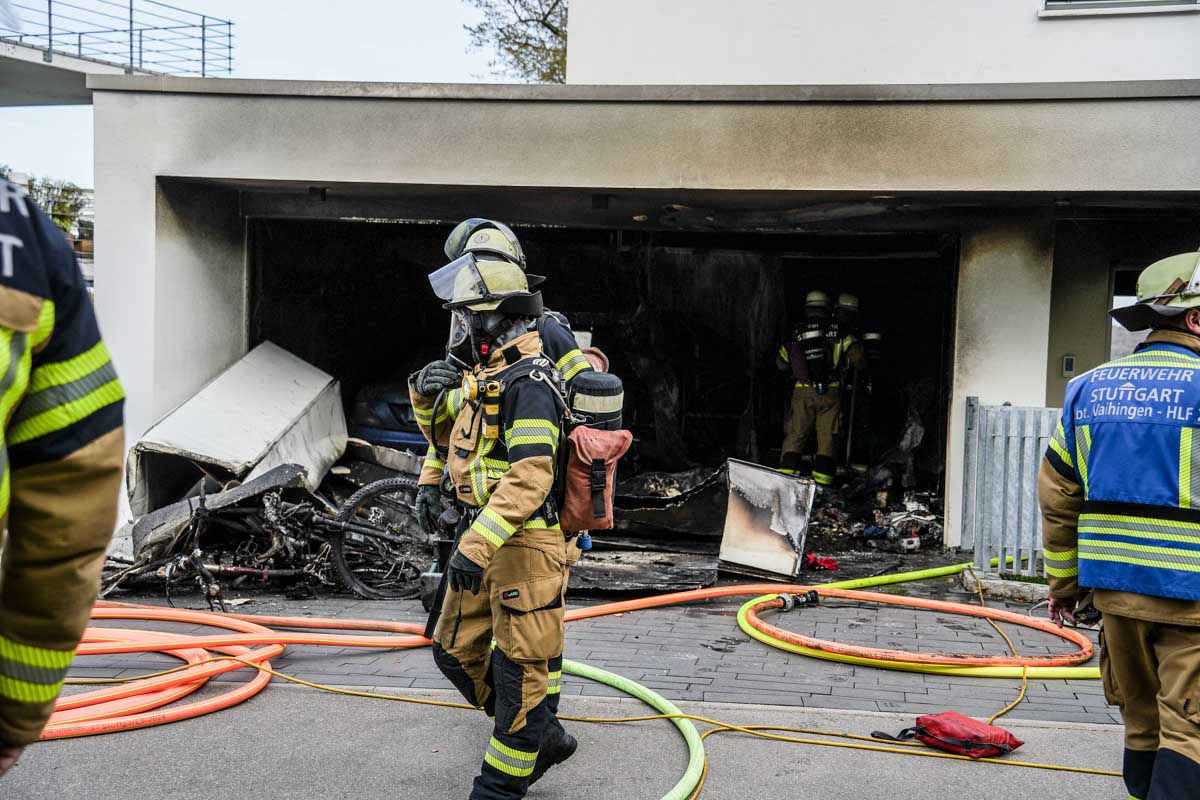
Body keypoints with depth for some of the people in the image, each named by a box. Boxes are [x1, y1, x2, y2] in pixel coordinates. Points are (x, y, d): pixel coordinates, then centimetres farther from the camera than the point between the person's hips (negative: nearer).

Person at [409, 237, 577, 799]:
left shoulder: (528, 383, -18)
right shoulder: (487, 375, 13)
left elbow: (529, 478, -27)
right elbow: (443, 432, 25)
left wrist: (476, 546, -29)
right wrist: (426, 393, 4)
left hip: (524, 545, -10)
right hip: (484, 541, 10)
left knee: (520, 669, 2)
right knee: (457, 651, 17)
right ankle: (542, 739, 28)